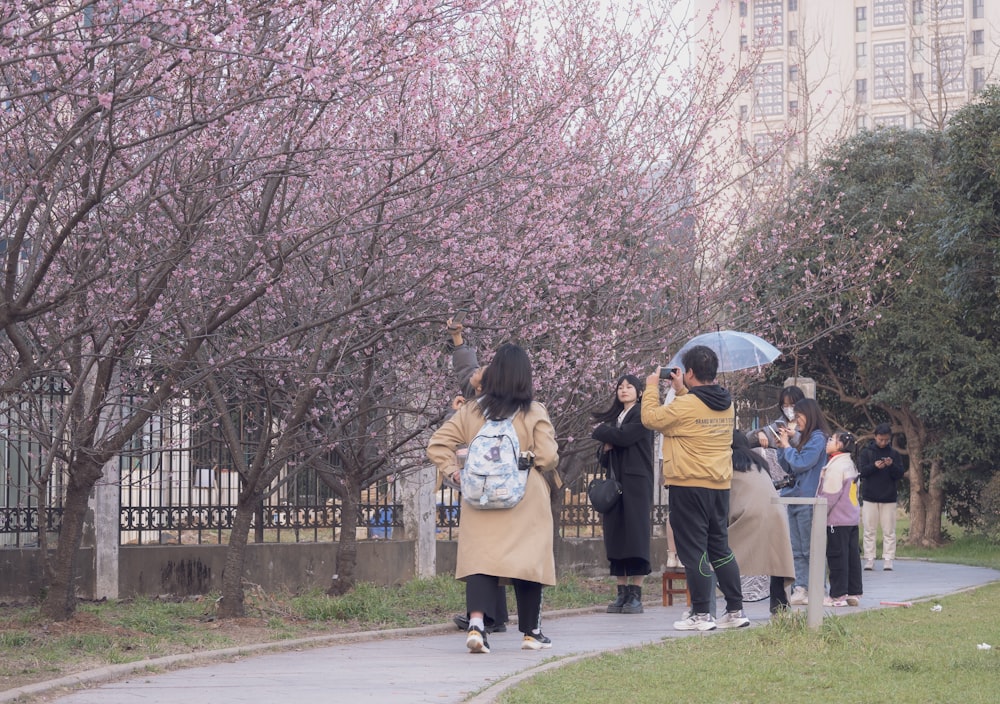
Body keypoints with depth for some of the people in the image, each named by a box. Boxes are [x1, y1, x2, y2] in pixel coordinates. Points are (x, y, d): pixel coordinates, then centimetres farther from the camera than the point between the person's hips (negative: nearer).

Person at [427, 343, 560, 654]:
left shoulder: (471, 411, 3)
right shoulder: (534, 413, -6)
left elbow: (437, 444, 2)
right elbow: (547, 457, -10)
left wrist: (453, 472, 7)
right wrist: (548, 474, 11)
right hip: (526, 500, -2)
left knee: (480, 558, -1)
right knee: (528, 559, 9)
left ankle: (476, 623, -22)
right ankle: (531, 632, 17)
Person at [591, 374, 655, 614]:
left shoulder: (642, 415, 0)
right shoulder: (614, 417, 20)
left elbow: (625, 436, -17)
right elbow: (604, 458, 23)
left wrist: (601, 432, 1)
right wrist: (605, 448, -1)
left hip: (635, 482, -7)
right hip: (614, 482, 7)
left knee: (635, 534, -9)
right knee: (615, 535, 1)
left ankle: (636, 595, -10)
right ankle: (622, 593, 3)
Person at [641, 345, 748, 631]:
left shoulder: (685, 406, -17)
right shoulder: (727, 405, 6)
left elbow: (650, 417, -7)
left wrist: (652, 387, 7)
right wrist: (681, 391, 22)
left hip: (689, 487, -7)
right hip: (720, 486, 7)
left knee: (693, 549, -1)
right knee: (719, 547, 16)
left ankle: (701, 614, -1)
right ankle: (736, 610, 16)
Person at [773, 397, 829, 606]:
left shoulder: (817, 438, -8)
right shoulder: (803, 438, 16)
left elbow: (800, 464, -17)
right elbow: (788, 467, 19)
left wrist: (787, 446, -3)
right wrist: (782, 447, 7)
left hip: (808, 500, -9)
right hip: (794, 498, 9)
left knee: (809, 549, -5)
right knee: (797, 550, 6)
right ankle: (800, 588, 7)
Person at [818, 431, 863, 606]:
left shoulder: (836, 466, -15)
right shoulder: (850, 464, 15)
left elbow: (830, 495, -17)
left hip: (837, 520, -9)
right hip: (852, 518, 9)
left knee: (837, 557, -5)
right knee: (852, 556, 10)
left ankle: (838, 595, -4)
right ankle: (854, 593, 13)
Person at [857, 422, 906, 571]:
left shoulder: (894, 454, 7)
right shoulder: (866, 452, 4)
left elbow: (900, 474, 2)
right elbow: (861, 471, -4)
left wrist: (892, 465, -17)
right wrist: (874, 466, -21)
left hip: (889, 498, 1)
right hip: (869, 497, -1)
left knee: (889, 532, -1)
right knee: (869, 531, 1)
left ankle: (888, 560, 1)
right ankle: (869, 560, 3)